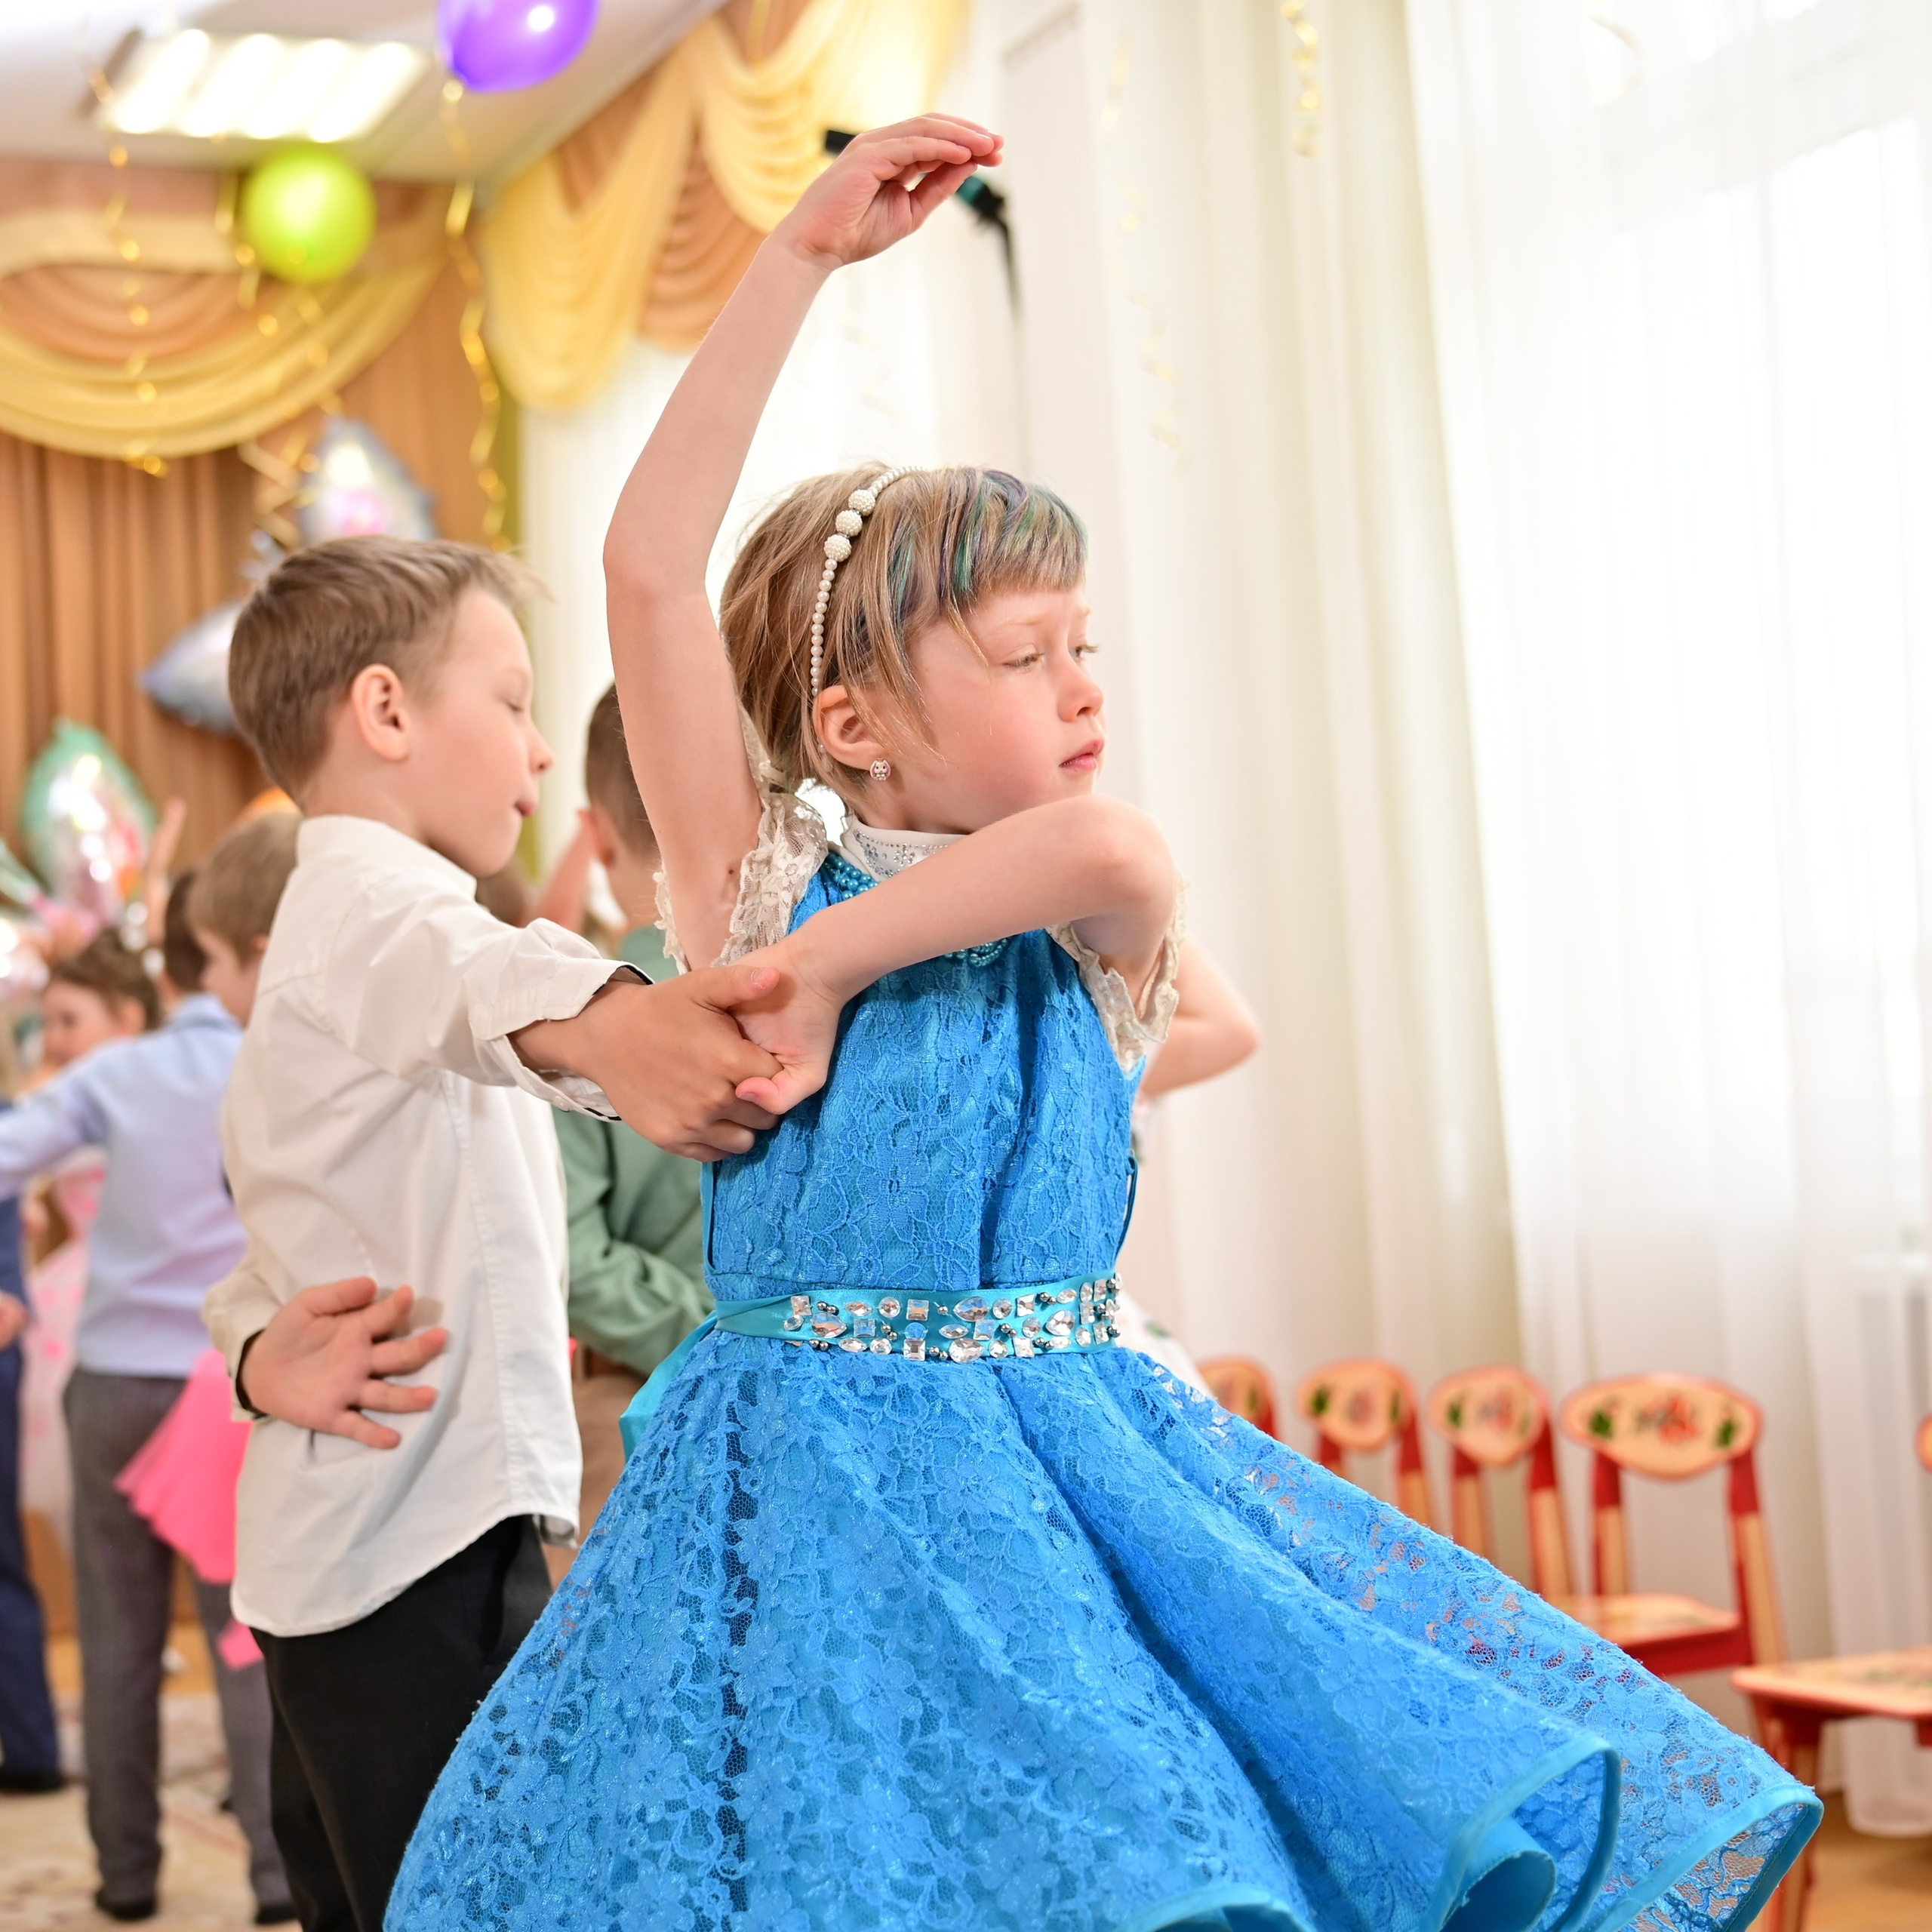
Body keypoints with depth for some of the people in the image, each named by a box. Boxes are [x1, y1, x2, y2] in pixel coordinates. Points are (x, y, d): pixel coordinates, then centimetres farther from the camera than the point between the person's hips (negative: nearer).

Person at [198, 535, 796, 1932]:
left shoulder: (331, 915, 23)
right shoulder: (372, 896, -10)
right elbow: (457, 972, -36)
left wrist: (265, 1351, -4)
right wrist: (600, 1022, -58)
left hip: (335, 1544, 11)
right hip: (423, 1551, -11)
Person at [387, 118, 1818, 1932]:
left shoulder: (1097, 933, 4)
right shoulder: (761, 888, -2)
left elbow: (1111, 849, -23)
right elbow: (650, 564, -12)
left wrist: (835, 960, -16)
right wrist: (802, 252, -12)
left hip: (1062, 1465, 3)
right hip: (816, 1478, -3)